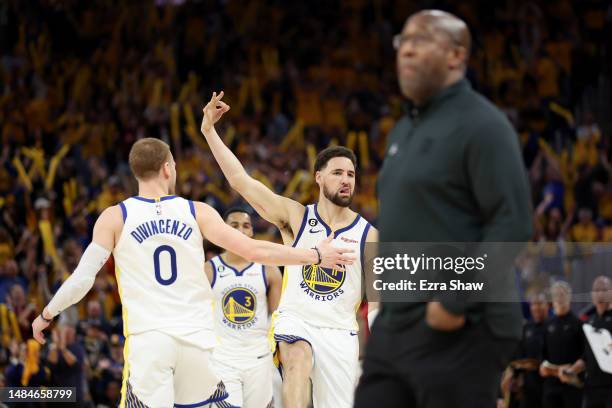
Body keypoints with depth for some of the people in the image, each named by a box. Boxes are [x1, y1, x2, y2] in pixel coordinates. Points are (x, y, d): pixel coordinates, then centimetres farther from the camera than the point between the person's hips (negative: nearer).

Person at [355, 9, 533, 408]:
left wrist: (456, 301, -21)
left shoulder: (482, 125, -10)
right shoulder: (406, 129, 19)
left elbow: (512, 225, -18)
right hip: (394, 324, 9)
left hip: (459, 329, -9)